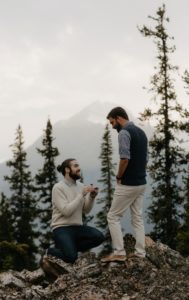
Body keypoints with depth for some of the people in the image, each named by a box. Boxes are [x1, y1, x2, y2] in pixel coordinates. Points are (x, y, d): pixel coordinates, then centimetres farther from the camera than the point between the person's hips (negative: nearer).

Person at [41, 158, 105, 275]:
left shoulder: (80, 186, 10)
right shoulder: (58, 188, -11)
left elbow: (86, 210, 9)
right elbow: (66, 211, -21)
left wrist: (92, 197, -9)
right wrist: (82, 194, -21)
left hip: (77, 227, 7)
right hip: (62, 228, -7)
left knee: (99, 237, -22)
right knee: (71, 257, -29)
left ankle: (70, 248, -1)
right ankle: (50, 253, 4)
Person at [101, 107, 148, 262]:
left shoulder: (124, 133, -16)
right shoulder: (141, 132, 14)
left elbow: (125, 159, -24)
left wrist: (119, 177, -10)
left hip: (128, 184, -9)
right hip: (141, 183, 9)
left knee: (113, 216, 0)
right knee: (137, 218, 12)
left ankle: (119, 252, -2)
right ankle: (140, 252, 10)